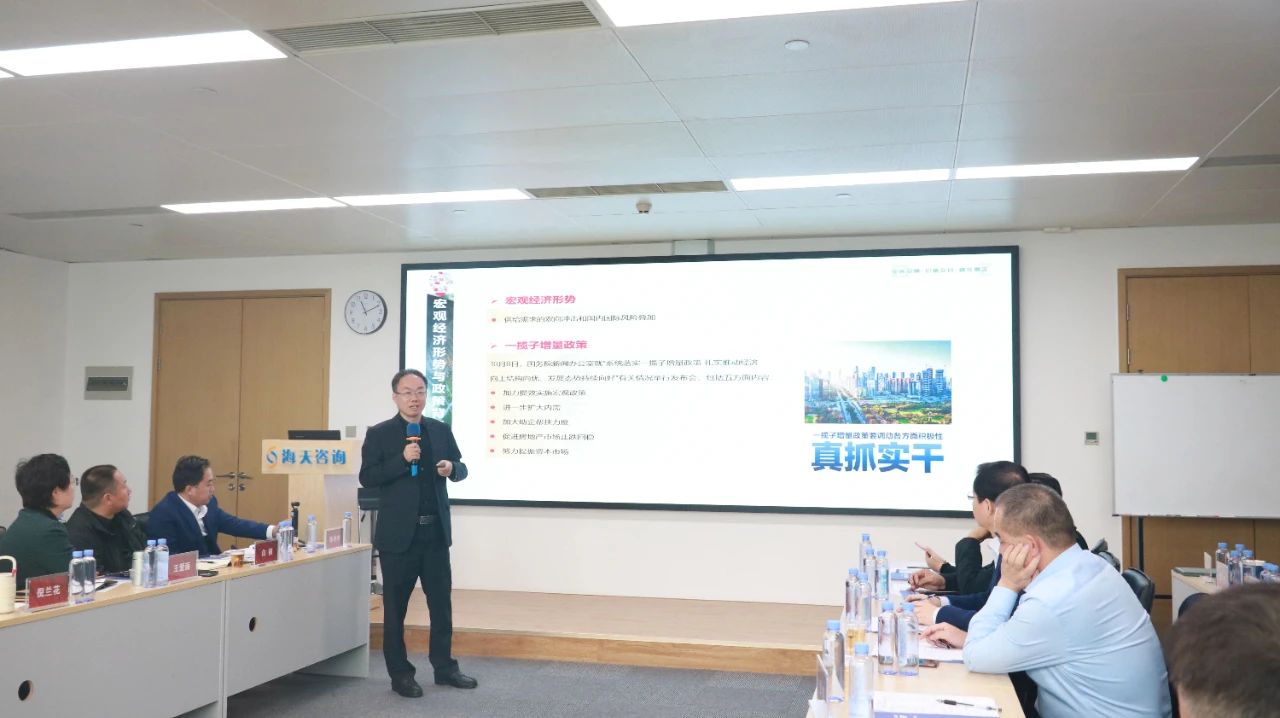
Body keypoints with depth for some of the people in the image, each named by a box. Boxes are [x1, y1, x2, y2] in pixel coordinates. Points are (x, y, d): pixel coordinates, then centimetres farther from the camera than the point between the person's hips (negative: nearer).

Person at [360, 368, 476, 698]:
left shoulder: (441, 430, 7)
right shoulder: (379, 433, -4)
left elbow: (461, 468, 12)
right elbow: (366, 478, -10)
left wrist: (452, 468, -11)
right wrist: (402, 460, -22)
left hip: (435, 532, 4)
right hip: (398, 534, -4)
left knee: (442, 602, 10)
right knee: (395, 606, 6)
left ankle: (444, 667, 23)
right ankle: (400, 674, 17)